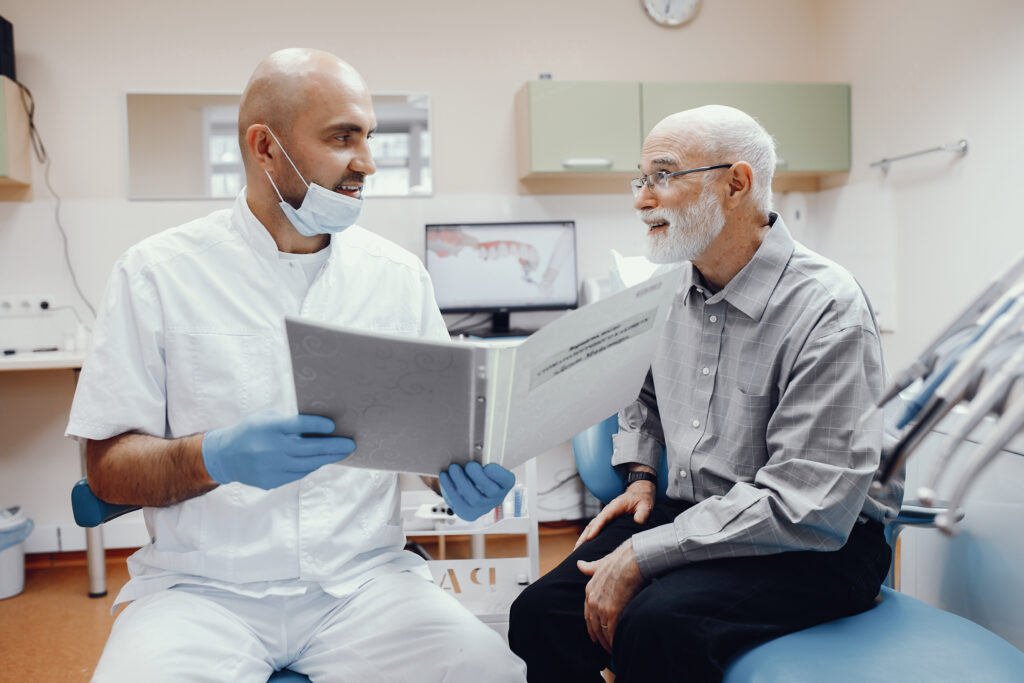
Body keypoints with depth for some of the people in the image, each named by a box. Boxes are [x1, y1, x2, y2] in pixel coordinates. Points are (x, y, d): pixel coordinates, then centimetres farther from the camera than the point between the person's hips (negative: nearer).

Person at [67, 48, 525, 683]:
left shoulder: (399, 273, 7)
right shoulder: (157, 272, -1)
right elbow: (108, 465, -2)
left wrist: (464, 475, -12)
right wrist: (215, 458, -22)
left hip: (365, 577, 2)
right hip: (205, 586, -1)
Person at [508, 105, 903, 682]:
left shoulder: (827, 310, -18)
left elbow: (806, 508, -25)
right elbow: (641, 389, 28)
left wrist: (639, 557, -24)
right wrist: (640, 474, 10)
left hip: (816, 547, -6)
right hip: (693, 517, 6)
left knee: (654, 627, -32)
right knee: (542, 613, -14)